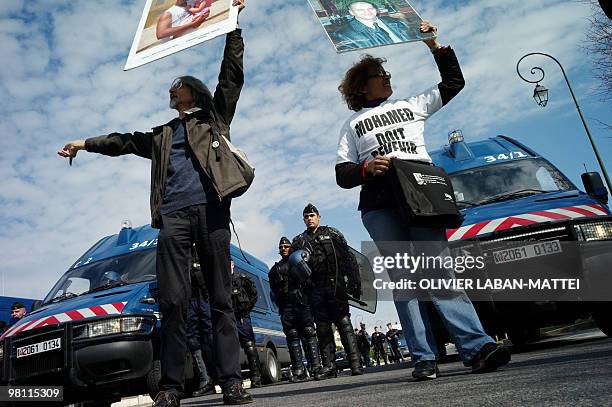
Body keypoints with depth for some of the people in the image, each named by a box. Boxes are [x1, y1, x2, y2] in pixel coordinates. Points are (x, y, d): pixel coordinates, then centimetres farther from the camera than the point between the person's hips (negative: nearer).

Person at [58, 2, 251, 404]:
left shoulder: (214, 117, 22)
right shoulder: (162, 133, 33)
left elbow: (232, 75, 15)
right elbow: (126, 141, 33)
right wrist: (87, 143, 28)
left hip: (211, 209, -3)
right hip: (173, 214, 3)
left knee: (222, 299, -4)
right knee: (173, 302, -6)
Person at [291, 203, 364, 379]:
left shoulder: (332, 233, 12)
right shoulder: (299, 241, 17)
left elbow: (348, 257, 5)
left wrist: (354, 283, -3)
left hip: (335, 285, -2)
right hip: (315, 289, 2)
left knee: (343, 322, -6)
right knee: (322, 327, 2)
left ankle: (355, 363, -6)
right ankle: (329, 366, 6)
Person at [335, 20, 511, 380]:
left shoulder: (411, 106, 29)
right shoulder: (352, 125, 23)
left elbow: (454, 83, 32)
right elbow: (343, 175, 12)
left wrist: (435, 47, 23)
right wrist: (366, 167, -9)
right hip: (379, 205, -1)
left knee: (441, 271, -12)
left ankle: (477, 347, -17)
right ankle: (424, 357, -6)